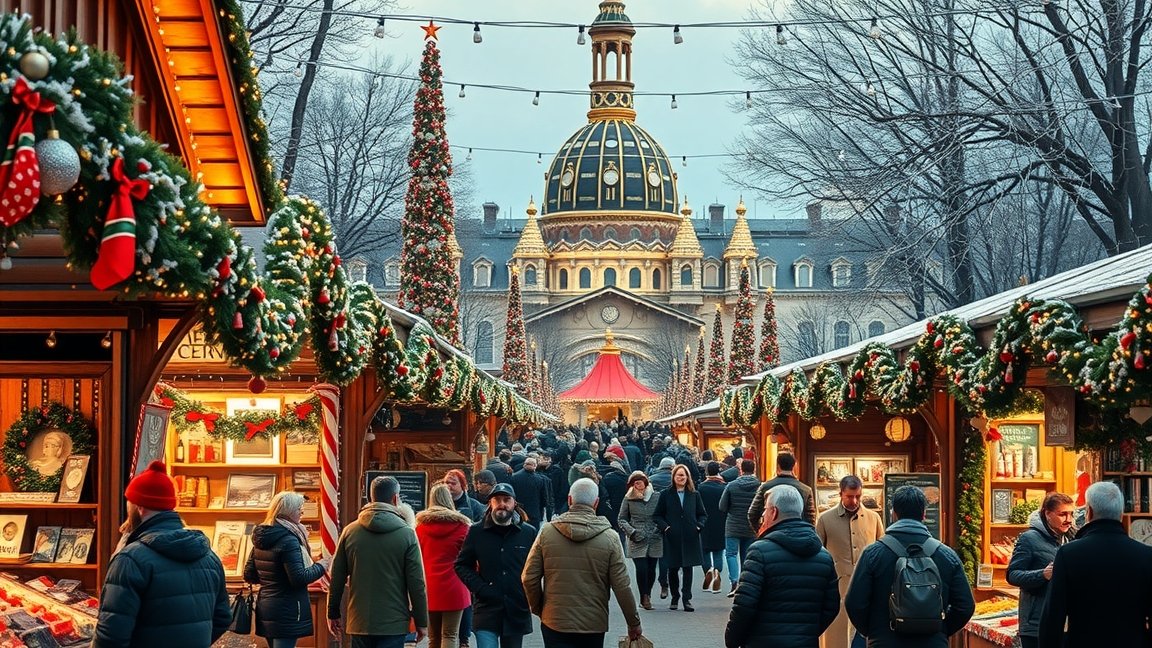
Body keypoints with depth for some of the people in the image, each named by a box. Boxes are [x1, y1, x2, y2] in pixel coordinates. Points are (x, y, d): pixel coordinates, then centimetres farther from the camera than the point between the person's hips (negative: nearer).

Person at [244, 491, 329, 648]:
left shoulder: (261, 538, 9)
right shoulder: (288, 540, -17)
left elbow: (249, 576, 14)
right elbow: (299, 578, -20)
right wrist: (320, 567, -6)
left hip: (265, 606, 9)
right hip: (287, 611, -9)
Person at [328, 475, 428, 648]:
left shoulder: (349, 531, 2)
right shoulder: (406, 534, -7)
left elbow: (337, 578, 5)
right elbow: (416, 582, -7)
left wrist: (333, 614, 16)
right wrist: (421, 622, 2)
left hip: (359, 621, 3)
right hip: (393, 623, -3)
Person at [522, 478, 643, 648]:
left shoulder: (546, 532, -3)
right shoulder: (609, 538, -6)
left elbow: (529, 578, -2)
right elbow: (622, 586, -7)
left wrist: (538, 609, 15)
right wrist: (634, 623, 5)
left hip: (554, 623, 0)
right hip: (593, 626, 0)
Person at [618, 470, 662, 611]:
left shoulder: (656, 497, 5)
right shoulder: (628, 499, 5)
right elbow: (622, 519, 8)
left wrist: (660, 528, -5)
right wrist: (631, 531, -7)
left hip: (655, 540, 1)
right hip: (637, 541, -1)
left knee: (651, 570, 3)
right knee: (641, 569, -12)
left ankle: (647, 596, 20)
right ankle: (644, 597, -1)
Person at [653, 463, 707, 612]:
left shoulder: (694, 495, 9)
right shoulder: (666, 495, 4)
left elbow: (703, 515, 14)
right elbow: (657, 515, 7)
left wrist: (699, 526, -3)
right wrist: (665, 527, -8)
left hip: (690, 538, 1)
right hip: (672, 537, -1)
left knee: (688, 567, -3)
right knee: (673, 568, 5)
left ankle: (687, 599, 1)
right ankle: (675, 598, 20)